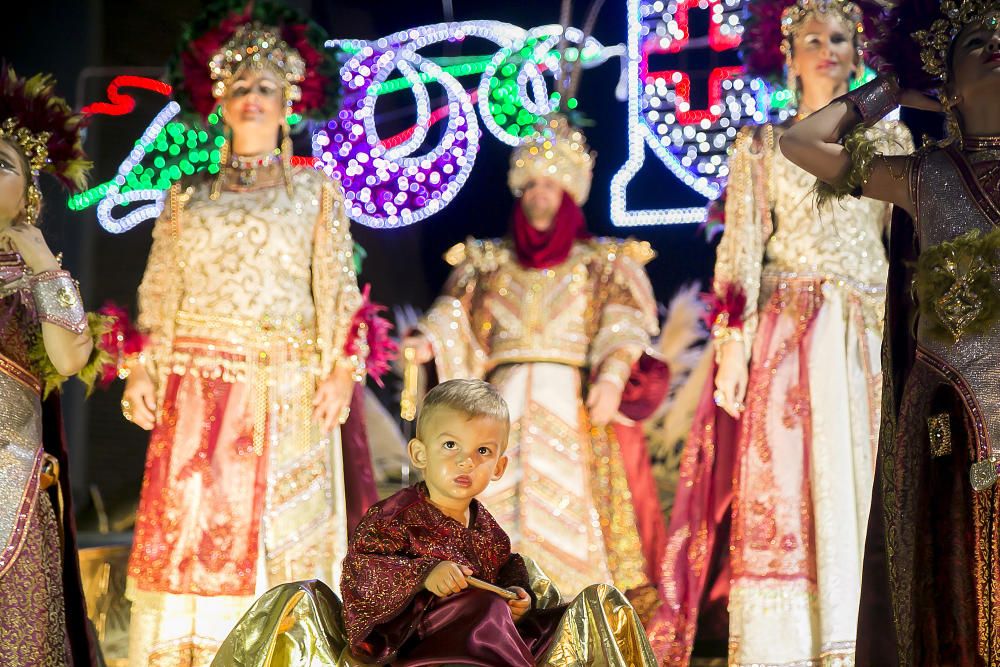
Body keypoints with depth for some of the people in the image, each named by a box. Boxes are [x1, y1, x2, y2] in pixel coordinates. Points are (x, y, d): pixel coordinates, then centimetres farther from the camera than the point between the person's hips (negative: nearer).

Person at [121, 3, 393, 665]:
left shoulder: (316, 191, 11)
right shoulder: (188, 195, 16)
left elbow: (338, 287, 4)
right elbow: (159, 294, 13)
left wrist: (343, 369, -8)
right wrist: (142, 369, 0)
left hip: (287, 394, -1)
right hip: (197, 390, 2)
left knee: (277, 538, -6)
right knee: (187, 529, -5)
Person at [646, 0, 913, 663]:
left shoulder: (891, 140, 15)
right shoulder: (760, 145, 10)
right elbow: (740, 249, 2)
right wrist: (732, 345, -9)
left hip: (871, 338, 2)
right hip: (785, 336, -2)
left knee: (862, 497, -2)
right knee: (779, 493, -7)